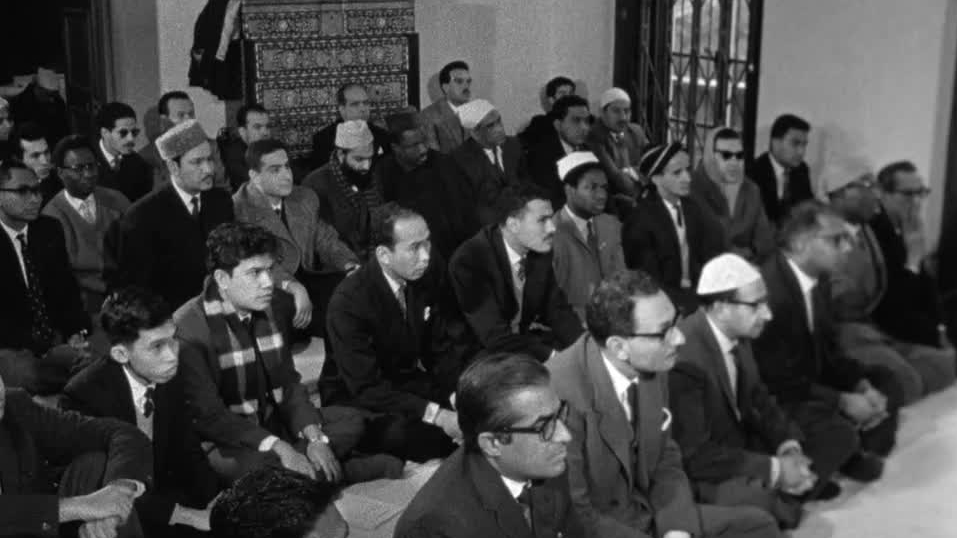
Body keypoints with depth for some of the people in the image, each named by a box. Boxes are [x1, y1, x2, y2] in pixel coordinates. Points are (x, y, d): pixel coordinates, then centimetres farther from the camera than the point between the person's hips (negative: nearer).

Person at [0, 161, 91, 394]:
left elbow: (67, 287, 10)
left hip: (58, 338, 5)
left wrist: (77, 333, -9)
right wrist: (46, 352, -21)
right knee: (30, 375, -33)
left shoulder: (49, 229, 6)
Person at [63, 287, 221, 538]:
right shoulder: (84, 395, -20)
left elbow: (187, 454, 5)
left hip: (159, 495, 5)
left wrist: (219, 506, -12)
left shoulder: (169, 379, -5)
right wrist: (188, 516, -26)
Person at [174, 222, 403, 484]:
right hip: (226, 442, -6)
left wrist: (314, 437, -13)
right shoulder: (189, 329, -21)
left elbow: (289, 383, 4)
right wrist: (279, 448, -28)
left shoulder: (277, 305, -1)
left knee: (351, 421, -6)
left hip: (275, 423, 6)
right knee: (251, 463, -35)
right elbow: (209, 416, -21)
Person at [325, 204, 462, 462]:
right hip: (363, 401, -5)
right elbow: (366, 388, -25)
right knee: (399, 432, -35)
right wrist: (437, 415, -33)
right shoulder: (348, 301, -24)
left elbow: (441, 348, 2)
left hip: (414, 383, 5)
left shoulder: (431, 272, -8)